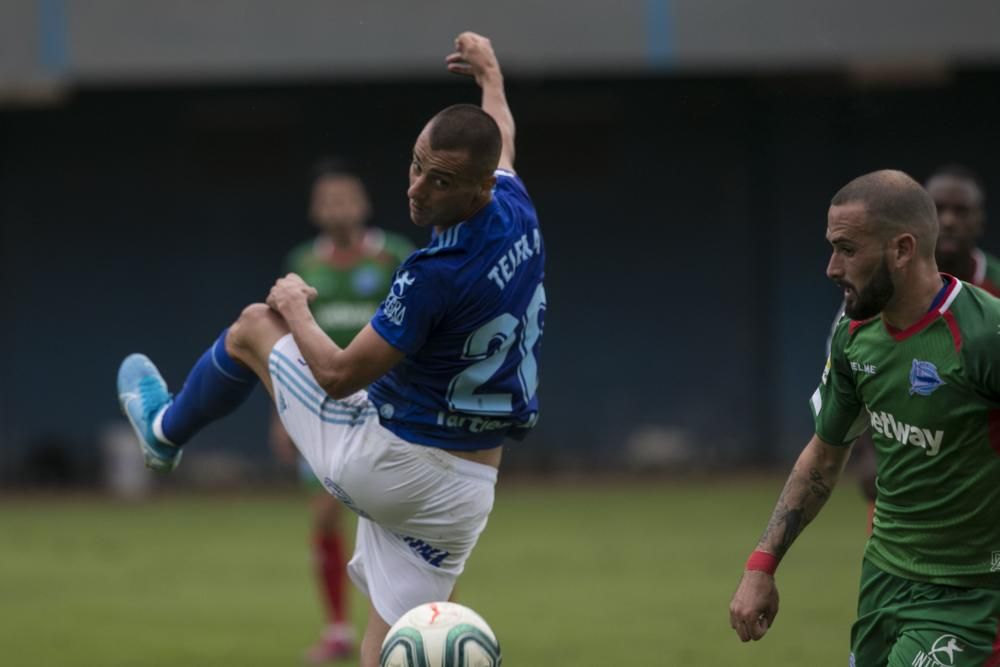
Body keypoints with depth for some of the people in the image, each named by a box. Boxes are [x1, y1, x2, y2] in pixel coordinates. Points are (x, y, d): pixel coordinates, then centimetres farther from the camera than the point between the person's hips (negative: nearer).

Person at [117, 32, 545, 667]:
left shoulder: (436, 275, -29)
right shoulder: (518, 211, -6)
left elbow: (339, 375, -20)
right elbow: (501, 137, 20)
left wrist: (293, 308, -2)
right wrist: (491, 74, 40)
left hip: (380, 464, -6)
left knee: (254, 325, 18)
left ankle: (165, 429, 44)